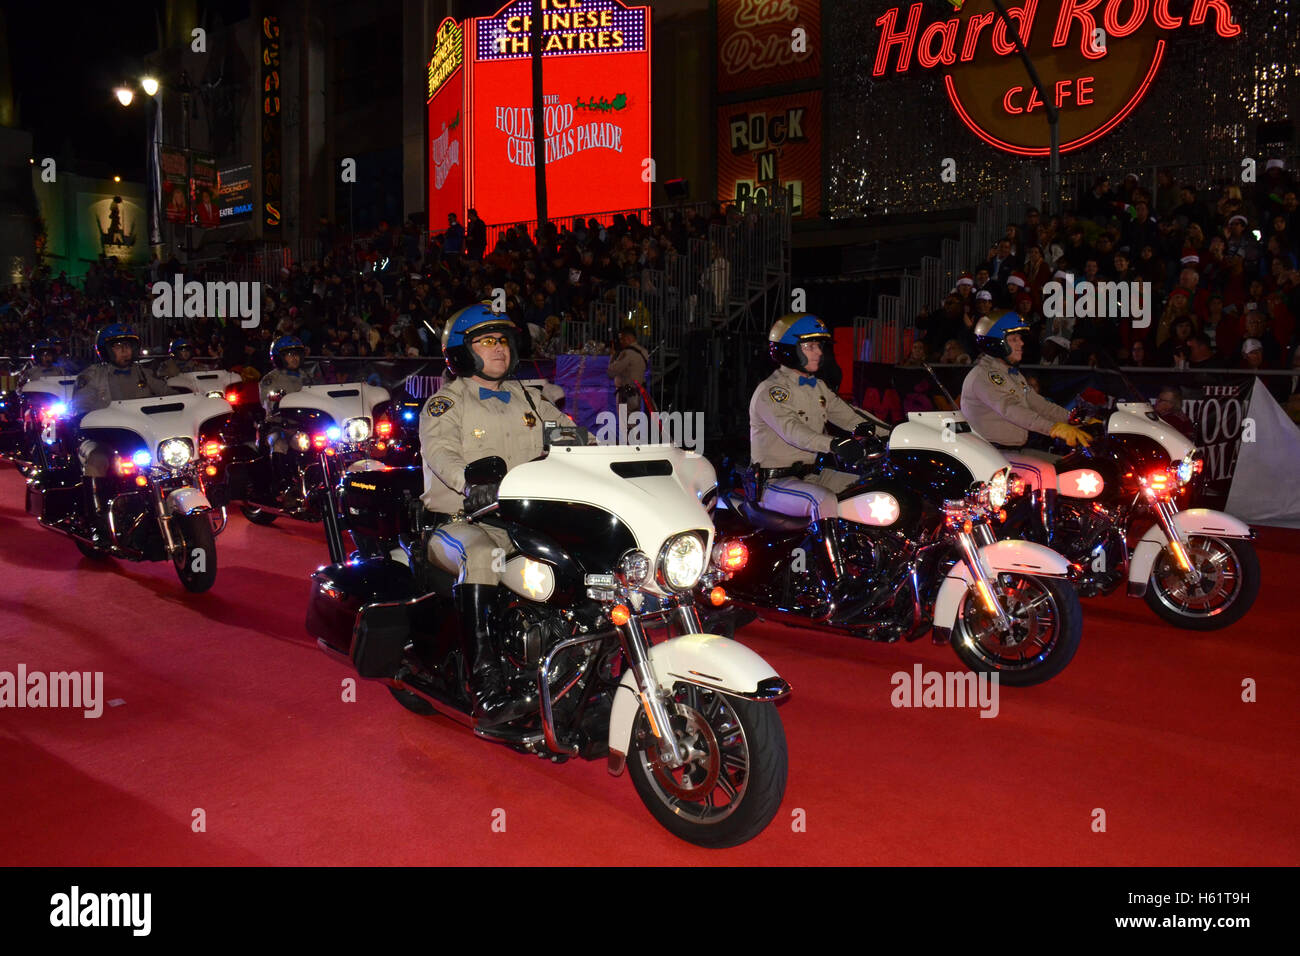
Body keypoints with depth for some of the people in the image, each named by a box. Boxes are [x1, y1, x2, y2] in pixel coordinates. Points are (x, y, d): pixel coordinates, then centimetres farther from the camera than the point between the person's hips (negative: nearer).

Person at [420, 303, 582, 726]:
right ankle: (487, 689, -40)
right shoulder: (446, 403, 4)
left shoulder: (528, 399, 21)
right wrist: (474, 483, -38)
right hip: (461, 521, -5)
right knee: (481, 555, -37)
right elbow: (440, 452, -16)